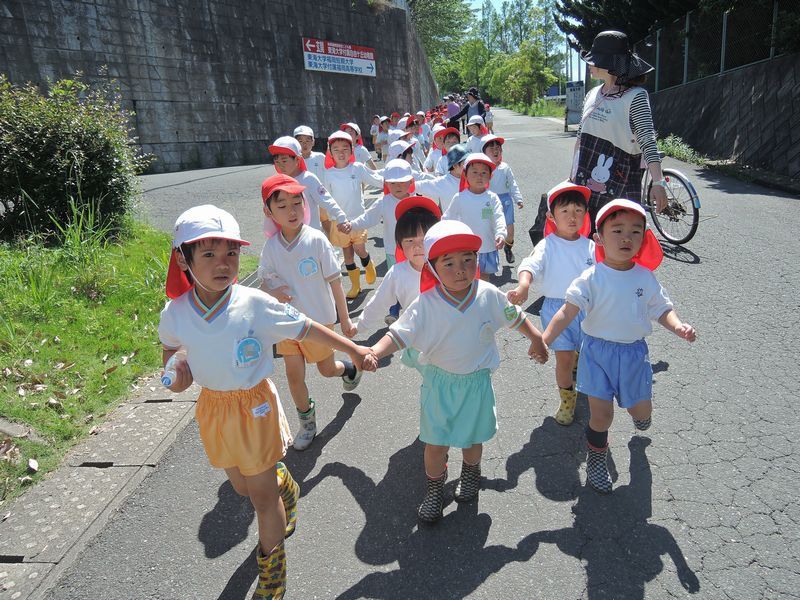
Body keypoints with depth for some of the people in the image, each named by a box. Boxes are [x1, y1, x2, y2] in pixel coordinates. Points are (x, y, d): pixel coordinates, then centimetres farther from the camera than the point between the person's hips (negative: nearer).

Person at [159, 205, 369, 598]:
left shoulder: (255, 305, -23)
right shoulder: (175, 313, -12)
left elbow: (307, 329, -12)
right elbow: (170, 346, 11)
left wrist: (353, 349, -9)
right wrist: (174, 371, -9)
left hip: (255, 406, -4)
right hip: (214, 409, 4)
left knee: (263, 497, 8)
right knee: (242, 486, 22)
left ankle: (271, 567, 35)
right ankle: (282, 481, 58)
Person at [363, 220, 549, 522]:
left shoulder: (489, 295, -13)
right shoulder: (425, 305, -20)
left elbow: (515, 317, 4)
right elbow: (398, 334, -23)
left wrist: (536, 340, 15)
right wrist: (374, 351, -41)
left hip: (476, 381, 2)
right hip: (438, 381, -1)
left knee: (472, 437, 19)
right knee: (435, 441, 8)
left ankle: (471, 474, 51)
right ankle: (435, 487, 35)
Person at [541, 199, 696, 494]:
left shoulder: (645, 278, -4)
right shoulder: (591, 278, -15)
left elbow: (662, 309, 3)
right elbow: (567, 310, -20)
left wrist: (678, 326, -18)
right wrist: (545, 339, -31)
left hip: (633, 351, 3)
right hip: (598, 351, -3)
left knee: (642, 411, 16)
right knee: (601, 415, 0)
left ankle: (637, 409, 55)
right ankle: (596, 460, 27)